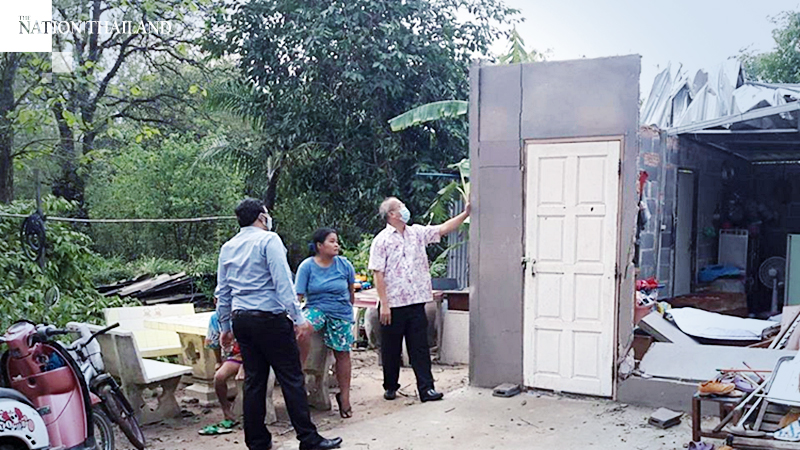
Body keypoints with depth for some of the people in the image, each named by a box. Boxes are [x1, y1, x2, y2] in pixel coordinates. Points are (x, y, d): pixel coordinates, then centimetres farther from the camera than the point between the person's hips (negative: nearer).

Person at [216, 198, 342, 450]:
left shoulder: (227, 248, 14)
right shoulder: (268, 240, -6)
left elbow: (222, 292, 17)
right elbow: (282, 282, -15)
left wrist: (225, 327, 24)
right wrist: (298, 318, -15)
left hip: (241, 319, 7)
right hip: (270, 318, -7)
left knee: (254, 381, 11)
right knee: (291, 379, -2)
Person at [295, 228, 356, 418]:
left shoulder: (344, 264, -4)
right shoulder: (307, 266, -8)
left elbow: (351, 290, 13)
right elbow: (297, 295, -12)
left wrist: (349, 309, 23)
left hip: (341, 313, 2)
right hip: (316, 308, -1)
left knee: (342, 353, 3)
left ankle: (344, 396, 17)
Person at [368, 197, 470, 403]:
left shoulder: (417, 233, 9)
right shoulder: (382, 240, -6)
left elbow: (443, 229, 6)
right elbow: (378, 274, -9)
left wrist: (465, 214, -3)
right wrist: (384, 304, -14)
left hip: (416, 302, 3)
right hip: (393, 304, -3)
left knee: (420, 347, 3)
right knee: (391, 349, 10)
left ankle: (426, 388, 6)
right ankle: (390, 387, 25)